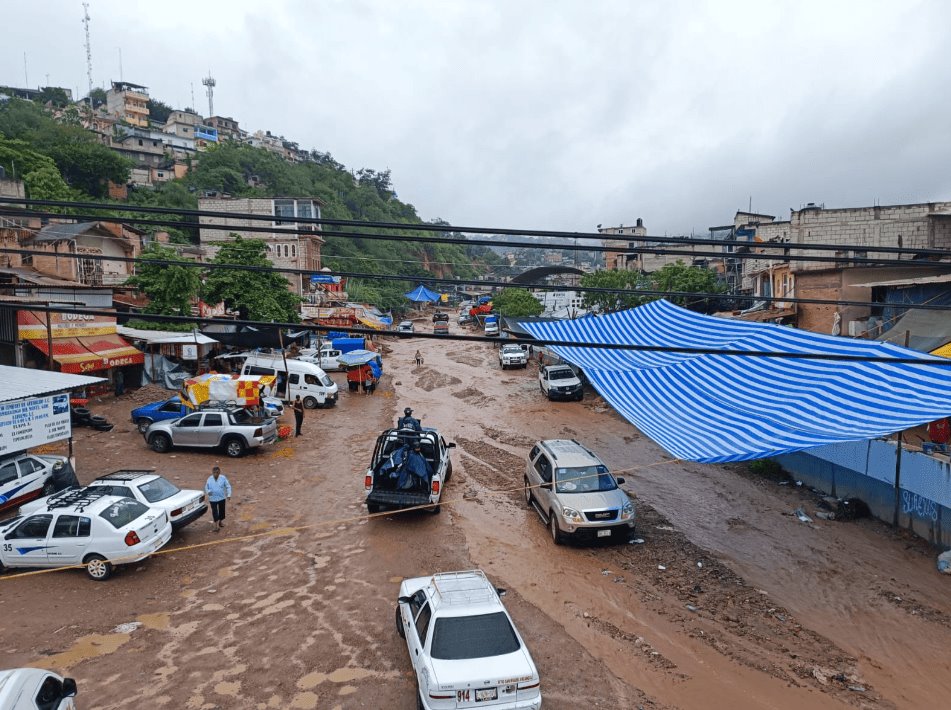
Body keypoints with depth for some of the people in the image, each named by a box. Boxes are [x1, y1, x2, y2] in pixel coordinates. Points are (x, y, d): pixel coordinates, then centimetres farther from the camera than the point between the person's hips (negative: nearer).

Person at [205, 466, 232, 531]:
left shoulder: (223, 478, -9)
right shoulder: (209, 479, -5)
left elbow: (228, 487, -5)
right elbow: (206, 487, 6)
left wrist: (228, 494, -16)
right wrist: (208, 492, -16)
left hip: (221, 498, 1)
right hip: (213, 498, -1)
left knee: (221, 510, 14)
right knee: (214, 511, -3)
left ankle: (221, 521, 37)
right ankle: (216, 525, 3)